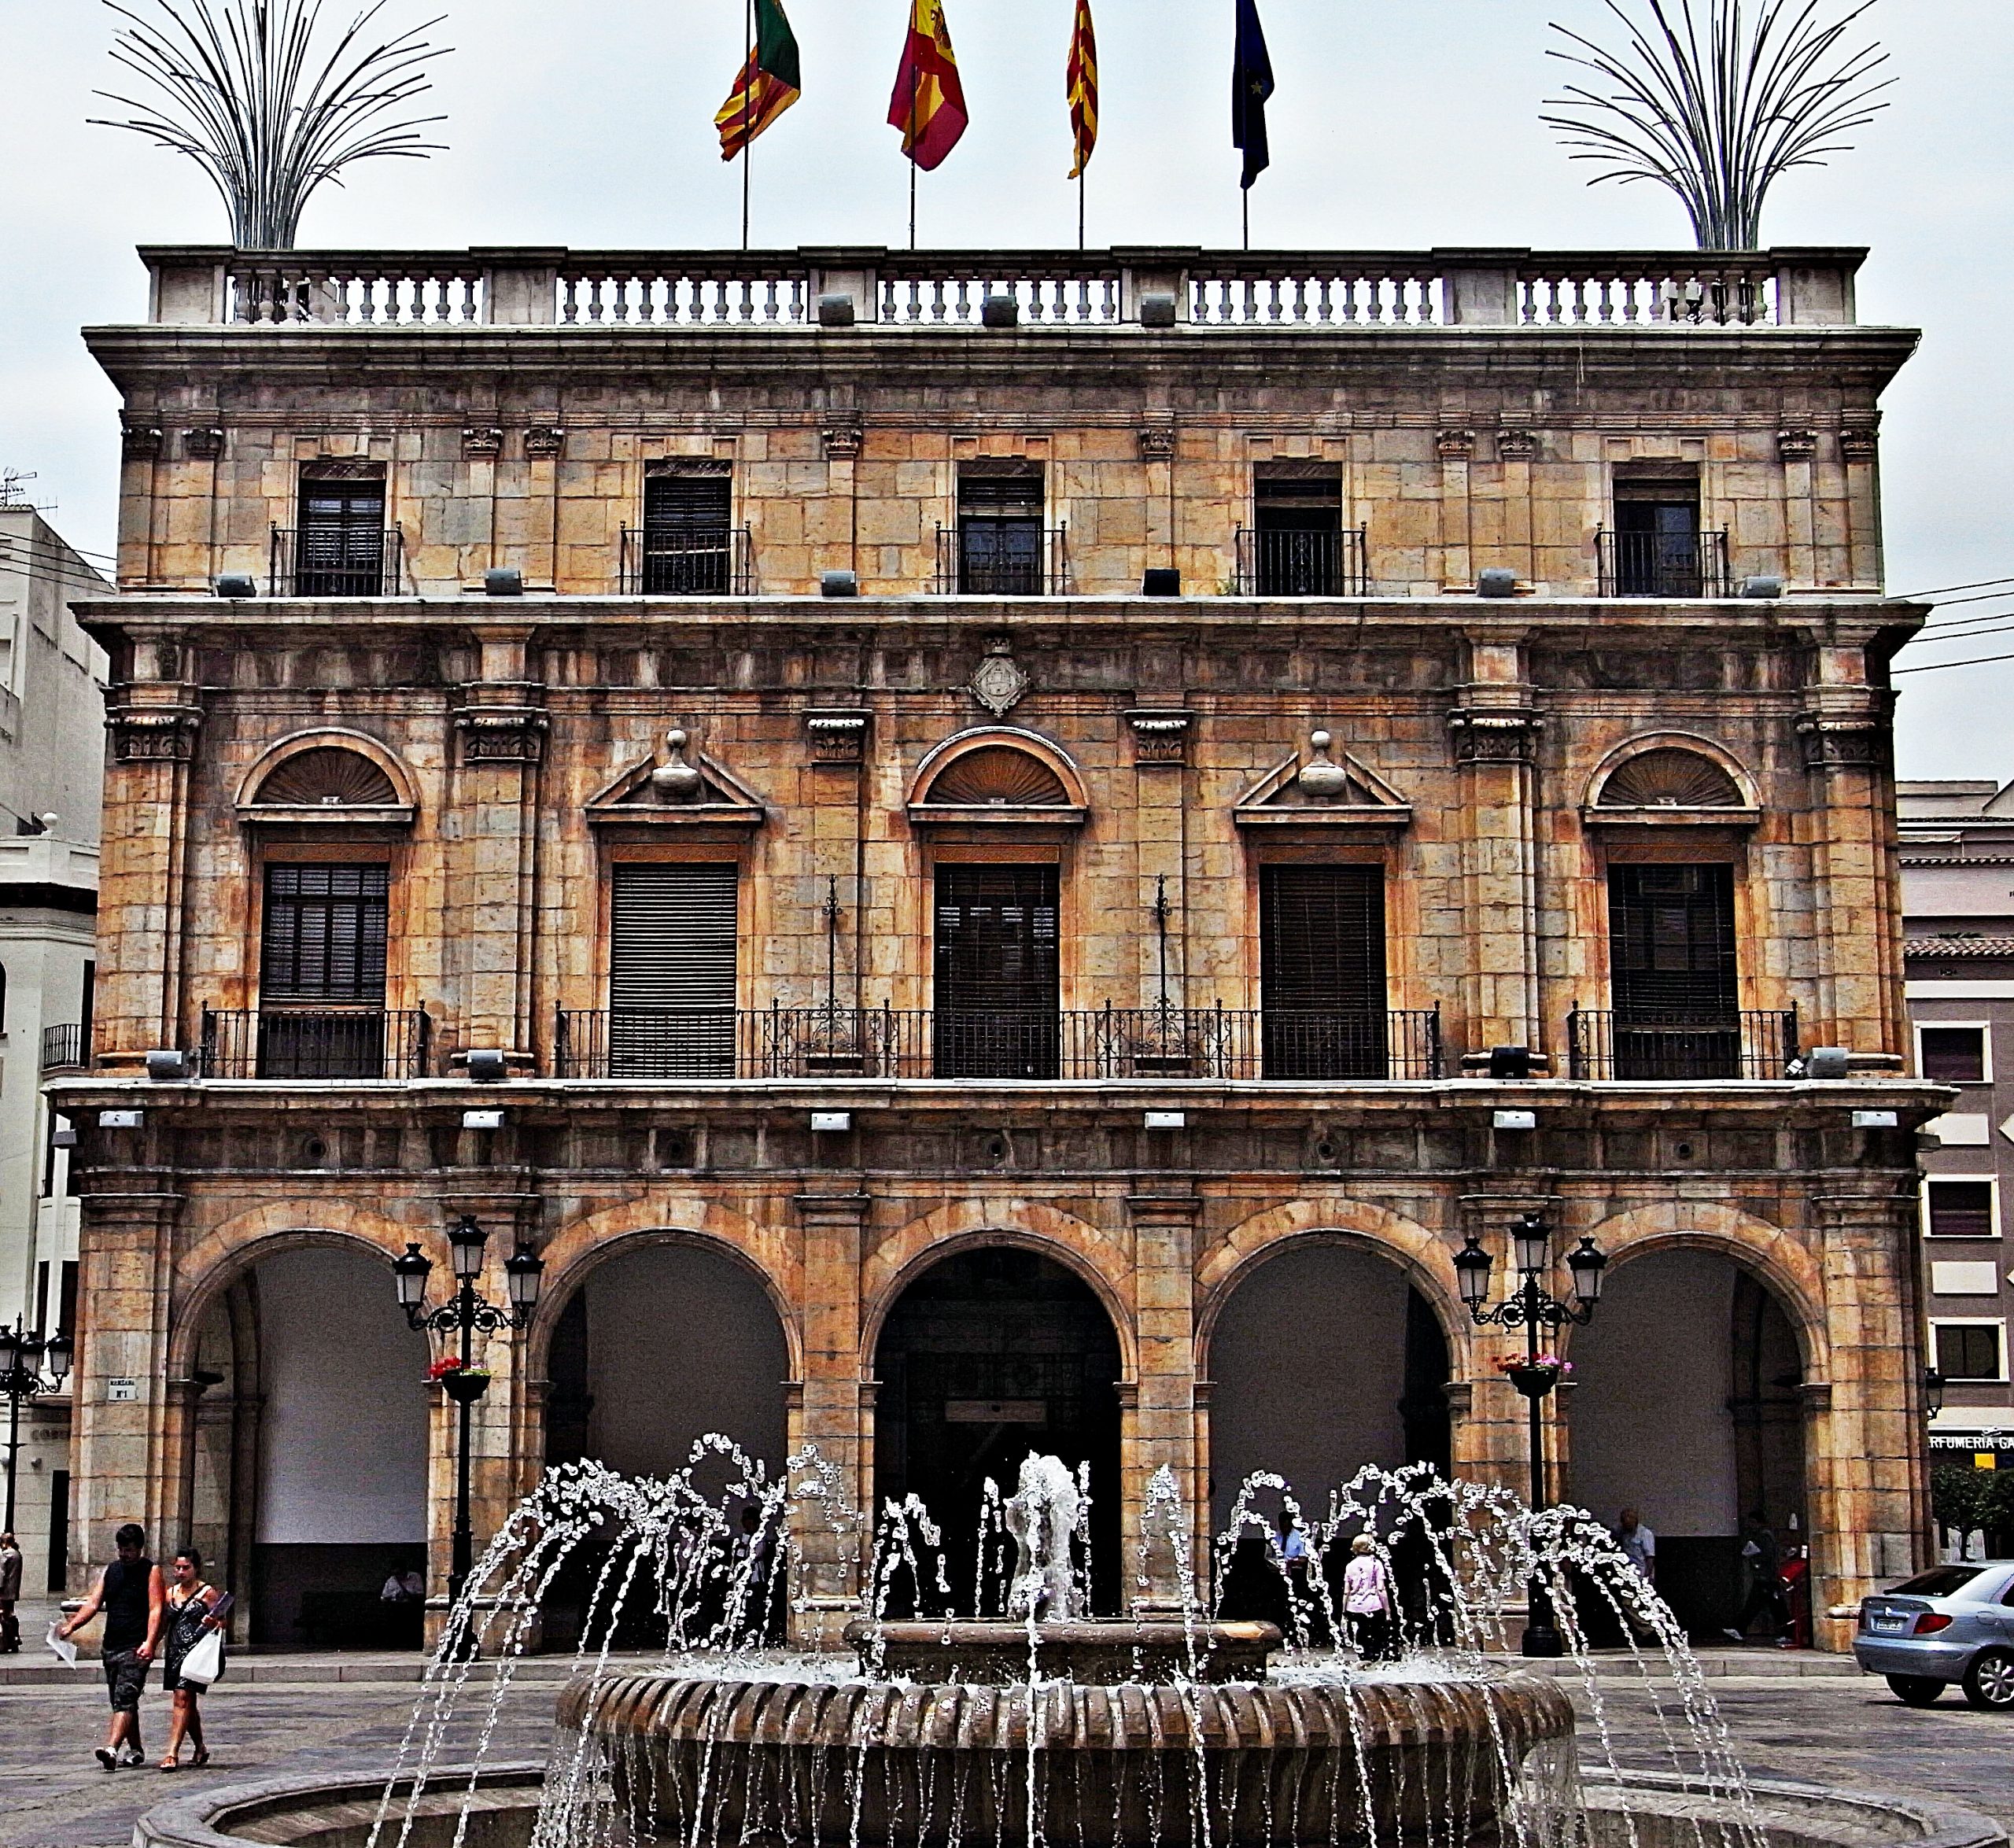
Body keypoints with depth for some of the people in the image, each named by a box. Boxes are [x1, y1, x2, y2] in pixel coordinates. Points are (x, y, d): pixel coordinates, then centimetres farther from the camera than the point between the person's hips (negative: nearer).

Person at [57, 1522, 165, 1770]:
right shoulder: (110, 1571, 14)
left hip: (136, 1649, -7)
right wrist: (71, 1626, -9)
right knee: (123, 1702, 14)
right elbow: (93, 1604, 8)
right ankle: (135, 1750, 25)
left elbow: (156, 1609, -11)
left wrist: (150, 1642, -24)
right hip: (111, 1647, 7)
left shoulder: (151, 1571, -2)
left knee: (124, 1699, -18)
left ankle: (112, 1748, -32)